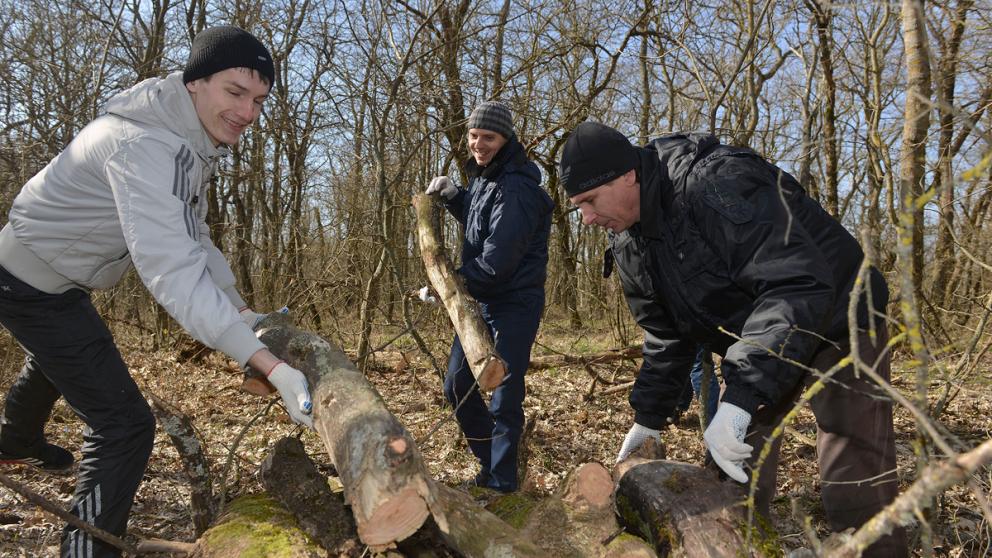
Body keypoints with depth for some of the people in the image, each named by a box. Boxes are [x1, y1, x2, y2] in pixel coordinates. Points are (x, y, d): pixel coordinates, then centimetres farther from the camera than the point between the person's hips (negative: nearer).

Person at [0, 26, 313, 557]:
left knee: (55, 359, 37)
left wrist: (247, 314, -6)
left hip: (54, 279, 10)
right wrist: (272, 367, -51)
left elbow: (192, 241, 3)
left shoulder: (190, 137, -3)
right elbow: (172, 270, -46)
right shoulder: (144, 144, -35)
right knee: (125, 425, -15)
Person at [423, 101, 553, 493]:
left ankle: (501, 483, 11)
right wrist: (452, 195, 11)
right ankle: (490, 463, 30)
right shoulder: (483, 178, 9)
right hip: (482, 299, 10)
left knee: (504, 398, -5)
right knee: (457, 385, 14)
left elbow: (496, 262, -24)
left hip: (515, 303, -10)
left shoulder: (516, 188, -20)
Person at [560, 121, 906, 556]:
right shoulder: (628, 244, -3)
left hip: (836, 320, -7)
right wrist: (648, 417, 5)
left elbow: (796, 285, -39)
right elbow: (665, 336, 7)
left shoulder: (716, 184, -31)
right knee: (731, 474, 10)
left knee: (854, 494, -11)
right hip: (754, 339, 8)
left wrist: (739, 398, -44)